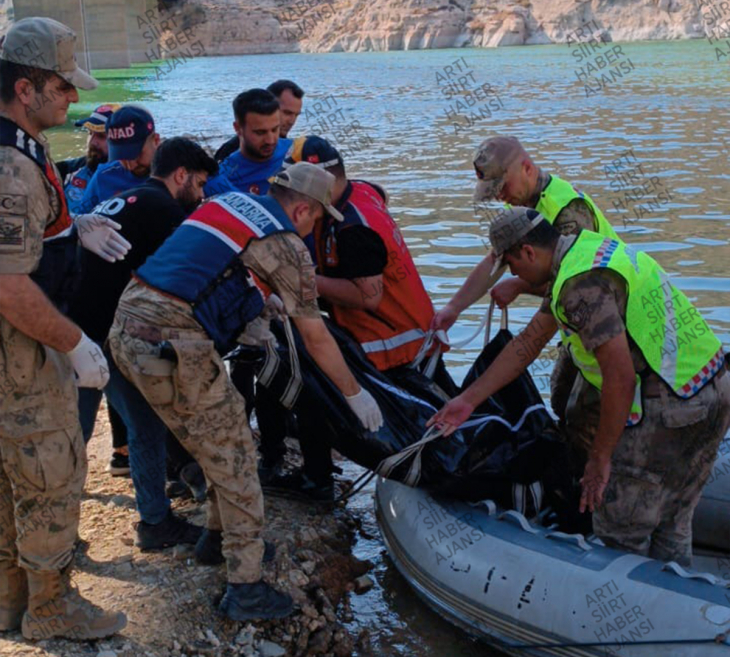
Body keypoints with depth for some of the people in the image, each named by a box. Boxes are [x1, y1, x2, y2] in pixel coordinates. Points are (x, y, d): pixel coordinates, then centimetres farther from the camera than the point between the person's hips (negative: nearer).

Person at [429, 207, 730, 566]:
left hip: (668, 412, -10)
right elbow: (528, 342, 18)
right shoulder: (584, 250, 14)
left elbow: (621, 379, -24)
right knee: (671, 529, 22)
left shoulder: (581, 284, -20)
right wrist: (468, 400, 19)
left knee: (620, 535, 4)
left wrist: (599, 458, -13)